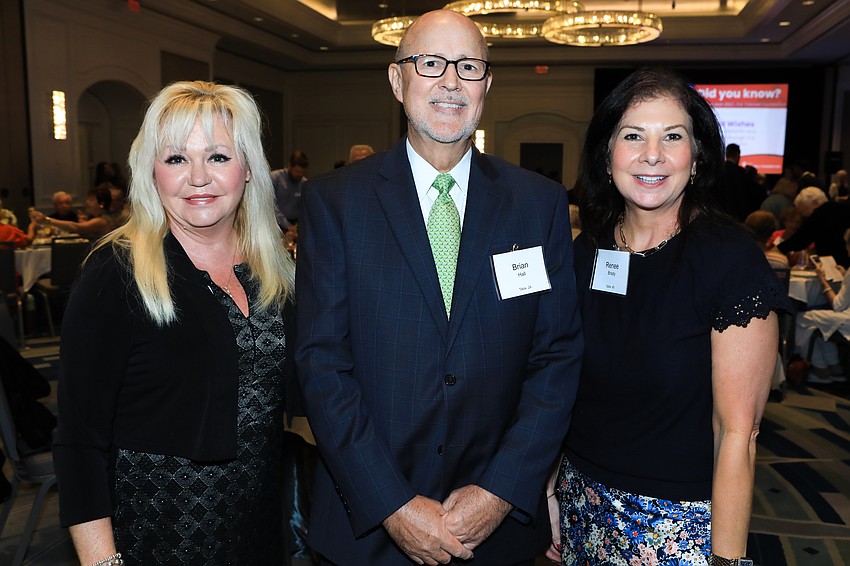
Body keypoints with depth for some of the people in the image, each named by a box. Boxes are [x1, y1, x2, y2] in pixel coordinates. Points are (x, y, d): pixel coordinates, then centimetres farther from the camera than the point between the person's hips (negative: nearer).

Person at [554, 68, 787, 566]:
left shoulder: (732, 259, -16)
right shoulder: (588, 250, -2)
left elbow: (737, 432, -15)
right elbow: (565, 382, 6)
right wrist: (553, 491, 4)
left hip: (681, 521, -4)